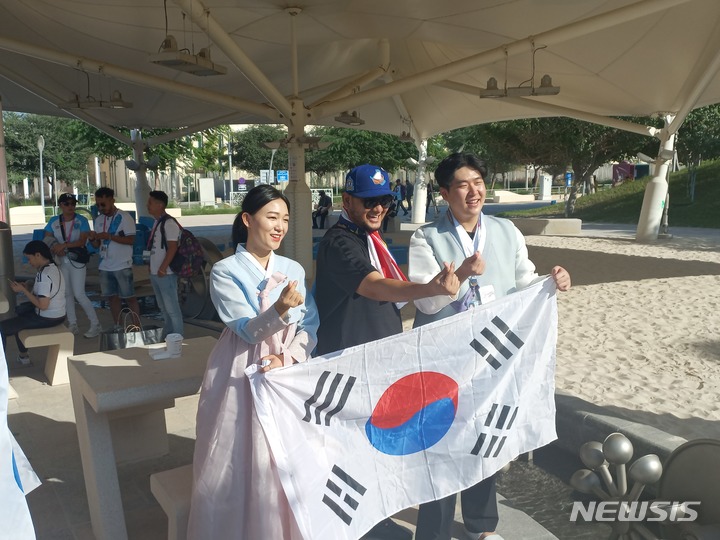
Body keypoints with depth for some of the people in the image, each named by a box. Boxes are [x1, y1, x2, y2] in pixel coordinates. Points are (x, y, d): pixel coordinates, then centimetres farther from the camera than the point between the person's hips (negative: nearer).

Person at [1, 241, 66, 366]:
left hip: (47, 318, -10)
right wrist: (29, 285, 1)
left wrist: (23, 290, -17)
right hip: (57, 314, 10)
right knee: (19, 310, 34)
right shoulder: (53, 268, 5)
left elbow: (43, 305, -27)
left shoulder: (44, 275, -24)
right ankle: (23, 356, 38)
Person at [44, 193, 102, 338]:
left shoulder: (81, 220, -8)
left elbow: (82, 241, -16)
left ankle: (95, 325, -1)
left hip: (77, 261, -5)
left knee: (79, 294, -9)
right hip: (61, 261, 5)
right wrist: (55, 248, -16)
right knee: (67, 293, 10)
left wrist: (64, 245, -26)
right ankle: (72, 324, 21)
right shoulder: (54, 221, 3)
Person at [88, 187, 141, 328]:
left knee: (129, 297, -1)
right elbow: (97, 245, 12)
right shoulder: (98, 220, 10)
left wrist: (110, 236, -23)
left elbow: (131, 240, -15)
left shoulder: (124, 217, -8)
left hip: (122, 265, -6)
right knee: (112, 297, 11)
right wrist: (93, 239, -10)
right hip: (105, 266, 6)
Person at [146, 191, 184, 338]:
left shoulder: (169, 223, -15)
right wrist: (152, 266, 19)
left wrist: (163, 268, -22)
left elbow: (172, 247, -20)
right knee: (163, 307, 18)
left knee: (172, 308, -3)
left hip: (165, 273, -10)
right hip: (155, 273, 10)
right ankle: (168, 336, 29)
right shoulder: (156, 222, 13)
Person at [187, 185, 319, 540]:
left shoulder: (293, 270, 6)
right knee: (239, 467, 2)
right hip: (242, 377, -4)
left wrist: (289, 357, -13)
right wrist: (280, 309, -35)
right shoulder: (225, 271, -7)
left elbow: (310, 325, 4)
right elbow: (249, 330, -16)